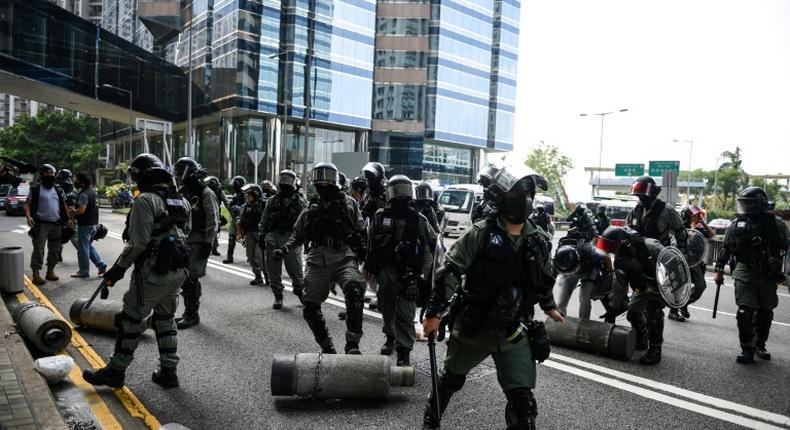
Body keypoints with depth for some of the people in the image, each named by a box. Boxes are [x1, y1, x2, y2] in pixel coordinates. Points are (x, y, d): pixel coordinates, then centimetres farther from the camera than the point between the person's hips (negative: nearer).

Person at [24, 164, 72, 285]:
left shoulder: (58, 190, 13)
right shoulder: (36, 190, -1)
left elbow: (64, 205, 18)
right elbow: (28, 204, -5)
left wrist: (68, 218, 8)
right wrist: (28, 216, -21)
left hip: (56, 225, 5)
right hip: (41, 224, -5)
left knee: (54, 250, 10)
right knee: (38, 249, -8)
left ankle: (50, 271, 21)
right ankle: (36, 274, -6)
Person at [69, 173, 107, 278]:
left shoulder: (84, 194, -19)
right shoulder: (93, 190, 10)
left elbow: (81, 210, -26)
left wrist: (73, 211, -8)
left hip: (85, 225, -9)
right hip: (94, 223, 9)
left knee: (83, 248, 2)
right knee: (89, 246, 20)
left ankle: (84, 271, 10)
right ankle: (101, 264, 13)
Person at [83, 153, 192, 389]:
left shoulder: (146, 200, -14)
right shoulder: (182, 201, 9)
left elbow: (138, 243, -18)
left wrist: (118, 268, -8)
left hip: (152, 272, -7)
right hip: (177, 272, 7)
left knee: (131, 320, 7)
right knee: (165, 319, 18)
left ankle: (115, 372, 21)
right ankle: (168, 372, 22)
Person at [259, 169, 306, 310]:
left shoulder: (300, 201, 3)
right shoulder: (272, 201, 12)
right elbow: (264, 220, 17)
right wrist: (261, 235, 10)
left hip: (291, 240, -3)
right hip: (273, 240, 3)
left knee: (295, 269, -1)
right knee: (274, 271, 7)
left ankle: (300, 290, 25)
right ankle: (278, 296, 20)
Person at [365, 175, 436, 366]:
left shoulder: (418, 219, -2)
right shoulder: (380, 216, 3)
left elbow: (433, 243, 6)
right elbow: (370, 243, 12)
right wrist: (368, 266, 15)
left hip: (409, 273, -3)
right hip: (385, 271, 3)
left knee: (405, 314, -5)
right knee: (387, 309, 18)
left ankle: (404, 351, 4)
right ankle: (390, 337, 41)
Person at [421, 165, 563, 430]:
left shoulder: (540, 241, -1)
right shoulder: (481, 233, -15)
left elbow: (544, 279, 18)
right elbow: (449, 271, -14)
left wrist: (548, 306, 29)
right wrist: (434, 313, -15)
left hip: (513, 333, 2)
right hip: (472, 327, -2)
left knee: (522, 398, -2)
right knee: (451, 379, 21)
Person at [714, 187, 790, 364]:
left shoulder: (776, 225, -4)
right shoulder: (737, 225, 2)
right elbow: (726, 248, 8)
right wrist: (719, 270, 7)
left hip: (768, 276, 0)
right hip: (744, 273, 0)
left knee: (765, 312, 12)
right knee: (745, 312, -7)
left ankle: (760, 345, 29)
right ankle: (747, 349, 1)